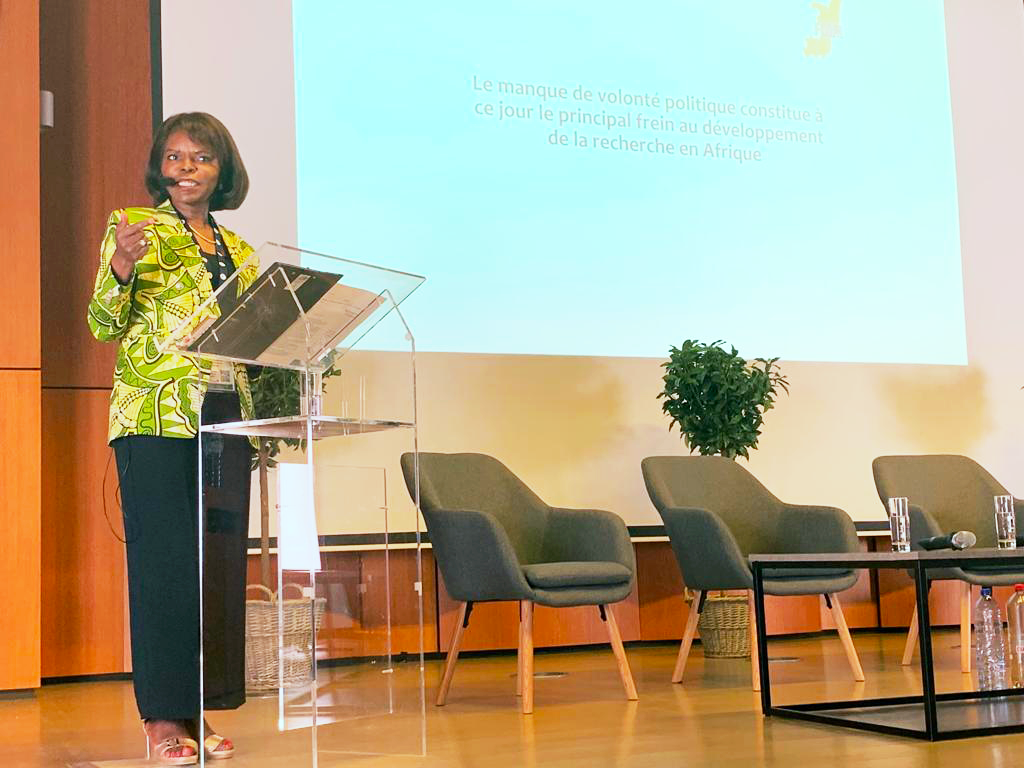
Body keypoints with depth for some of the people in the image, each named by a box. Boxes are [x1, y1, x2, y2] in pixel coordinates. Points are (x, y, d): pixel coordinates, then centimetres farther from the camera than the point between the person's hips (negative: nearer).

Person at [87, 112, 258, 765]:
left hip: (225, 418, 5)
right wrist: (122, 266, -21)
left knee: (221, 561, 5)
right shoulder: (133, 225, 4)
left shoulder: (238, 249, 19)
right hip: (156, 415, -5)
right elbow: (106, 325, -5)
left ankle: (200, 709, 14)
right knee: (164, 559, -5)